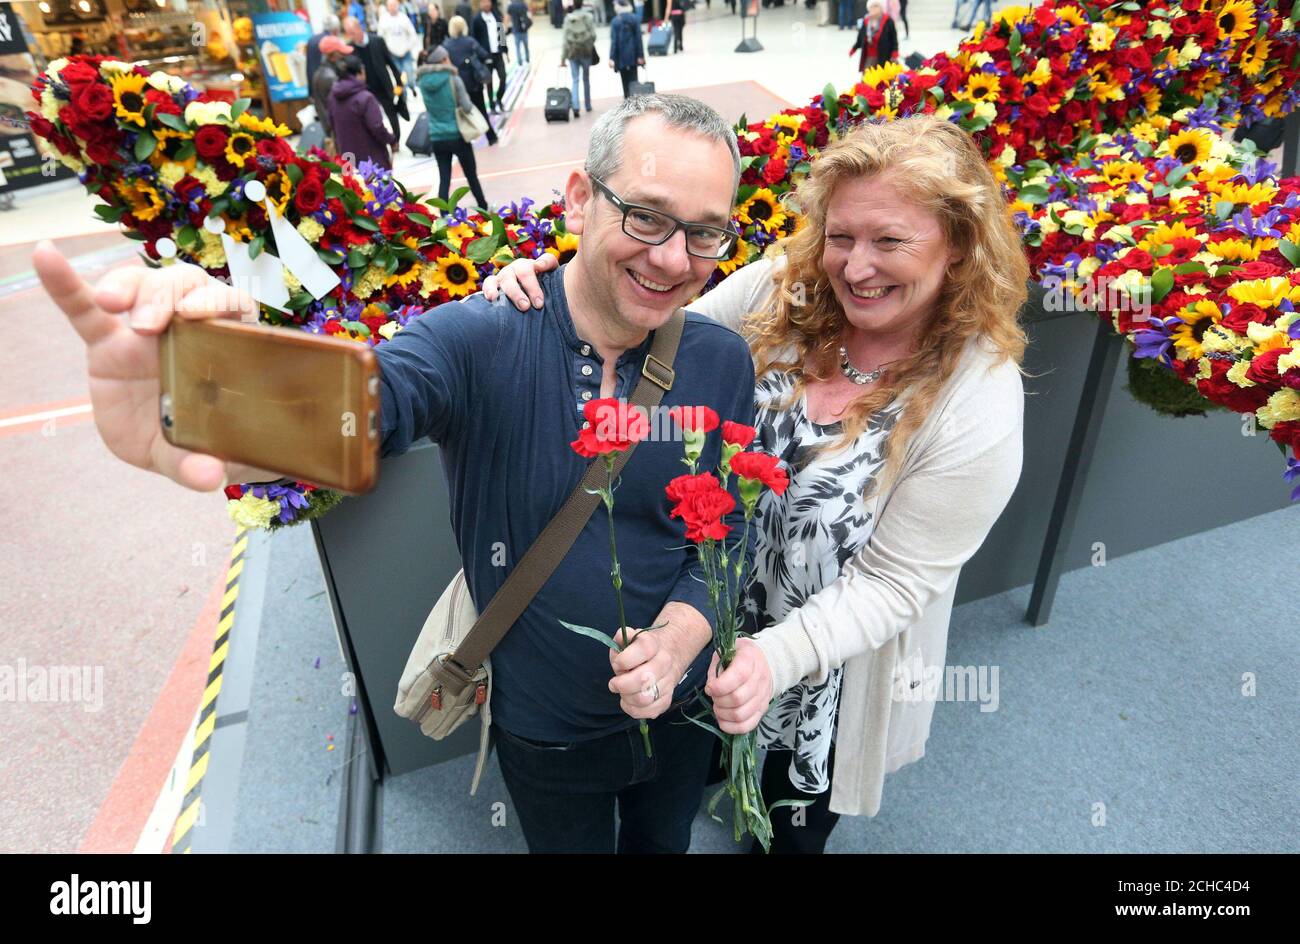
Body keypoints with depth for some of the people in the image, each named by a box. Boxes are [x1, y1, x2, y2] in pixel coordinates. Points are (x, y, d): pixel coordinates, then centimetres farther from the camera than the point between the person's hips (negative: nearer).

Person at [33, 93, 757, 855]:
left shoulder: (723, 364, -11)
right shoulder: (478, 340, -21)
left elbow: (732, 533, -5)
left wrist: (679, 636, -21)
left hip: (683, 709, 2)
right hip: (543, 727, -2)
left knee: (662, 844, 31)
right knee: (568, 845, 29)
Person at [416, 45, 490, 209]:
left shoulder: (422, 81, 0)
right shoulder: (453, 79, -13)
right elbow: (467, 107, -13)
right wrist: (468, 100, 8)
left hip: (437, 138, 3)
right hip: (458, 135, -3)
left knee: (444, 179, 7)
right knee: (471, 176, 14)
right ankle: (484, 209, 31)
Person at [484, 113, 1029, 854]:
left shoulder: (979, 408, -27)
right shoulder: (784, 289, -17)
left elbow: (890, 583, -23)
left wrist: (775, 655, -37)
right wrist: (544, 292, -26)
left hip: (827, 671, -3)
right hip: (715, 618, 3)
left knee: (795, 816, 28)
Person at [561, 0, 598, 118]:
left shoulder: (568, 18, -5)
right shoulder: (588, 16, -7)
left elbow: (565, 39, -6)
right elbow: (593, 35, -7)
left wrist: (563, 57, -2)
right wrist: (589, 45, 14)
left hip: (572, 52, 0)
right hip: (586, 51, 0)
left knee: (575, 80, 2)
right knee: (586, 79, 15)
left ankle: (575, 106, -15)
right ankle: (588, 106, 22)